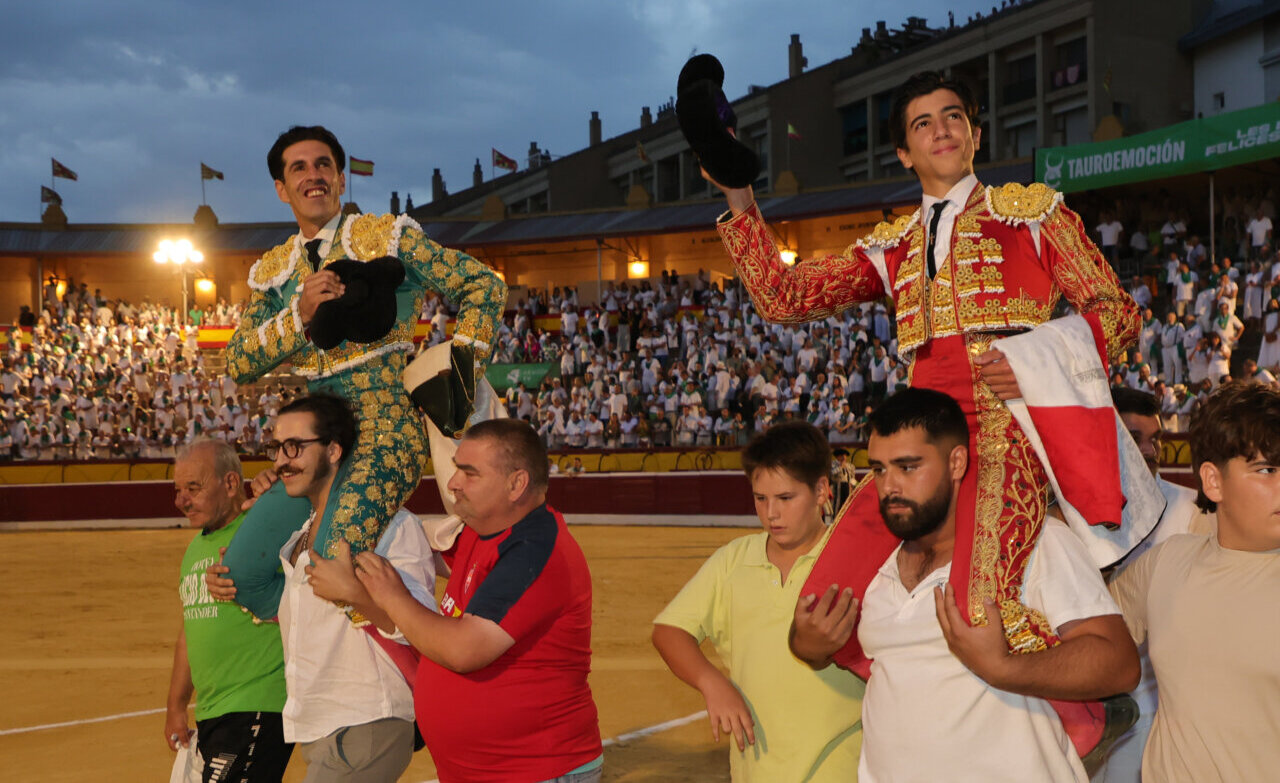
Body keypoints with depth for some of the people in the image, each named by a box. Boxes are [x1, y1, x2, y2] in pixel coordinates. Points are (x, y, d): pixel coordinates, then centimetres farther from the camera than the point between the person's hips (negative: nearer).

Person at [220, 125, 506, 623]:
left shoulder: (386, 236, 0)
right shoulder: (272, 272, 14)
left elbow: (483, 285, 0)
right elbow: (238, 365, 5)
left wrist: (461, 366, -10)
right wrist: (300, 312, -10)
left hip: (387, 427, -6)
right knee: (242, 572, 1)